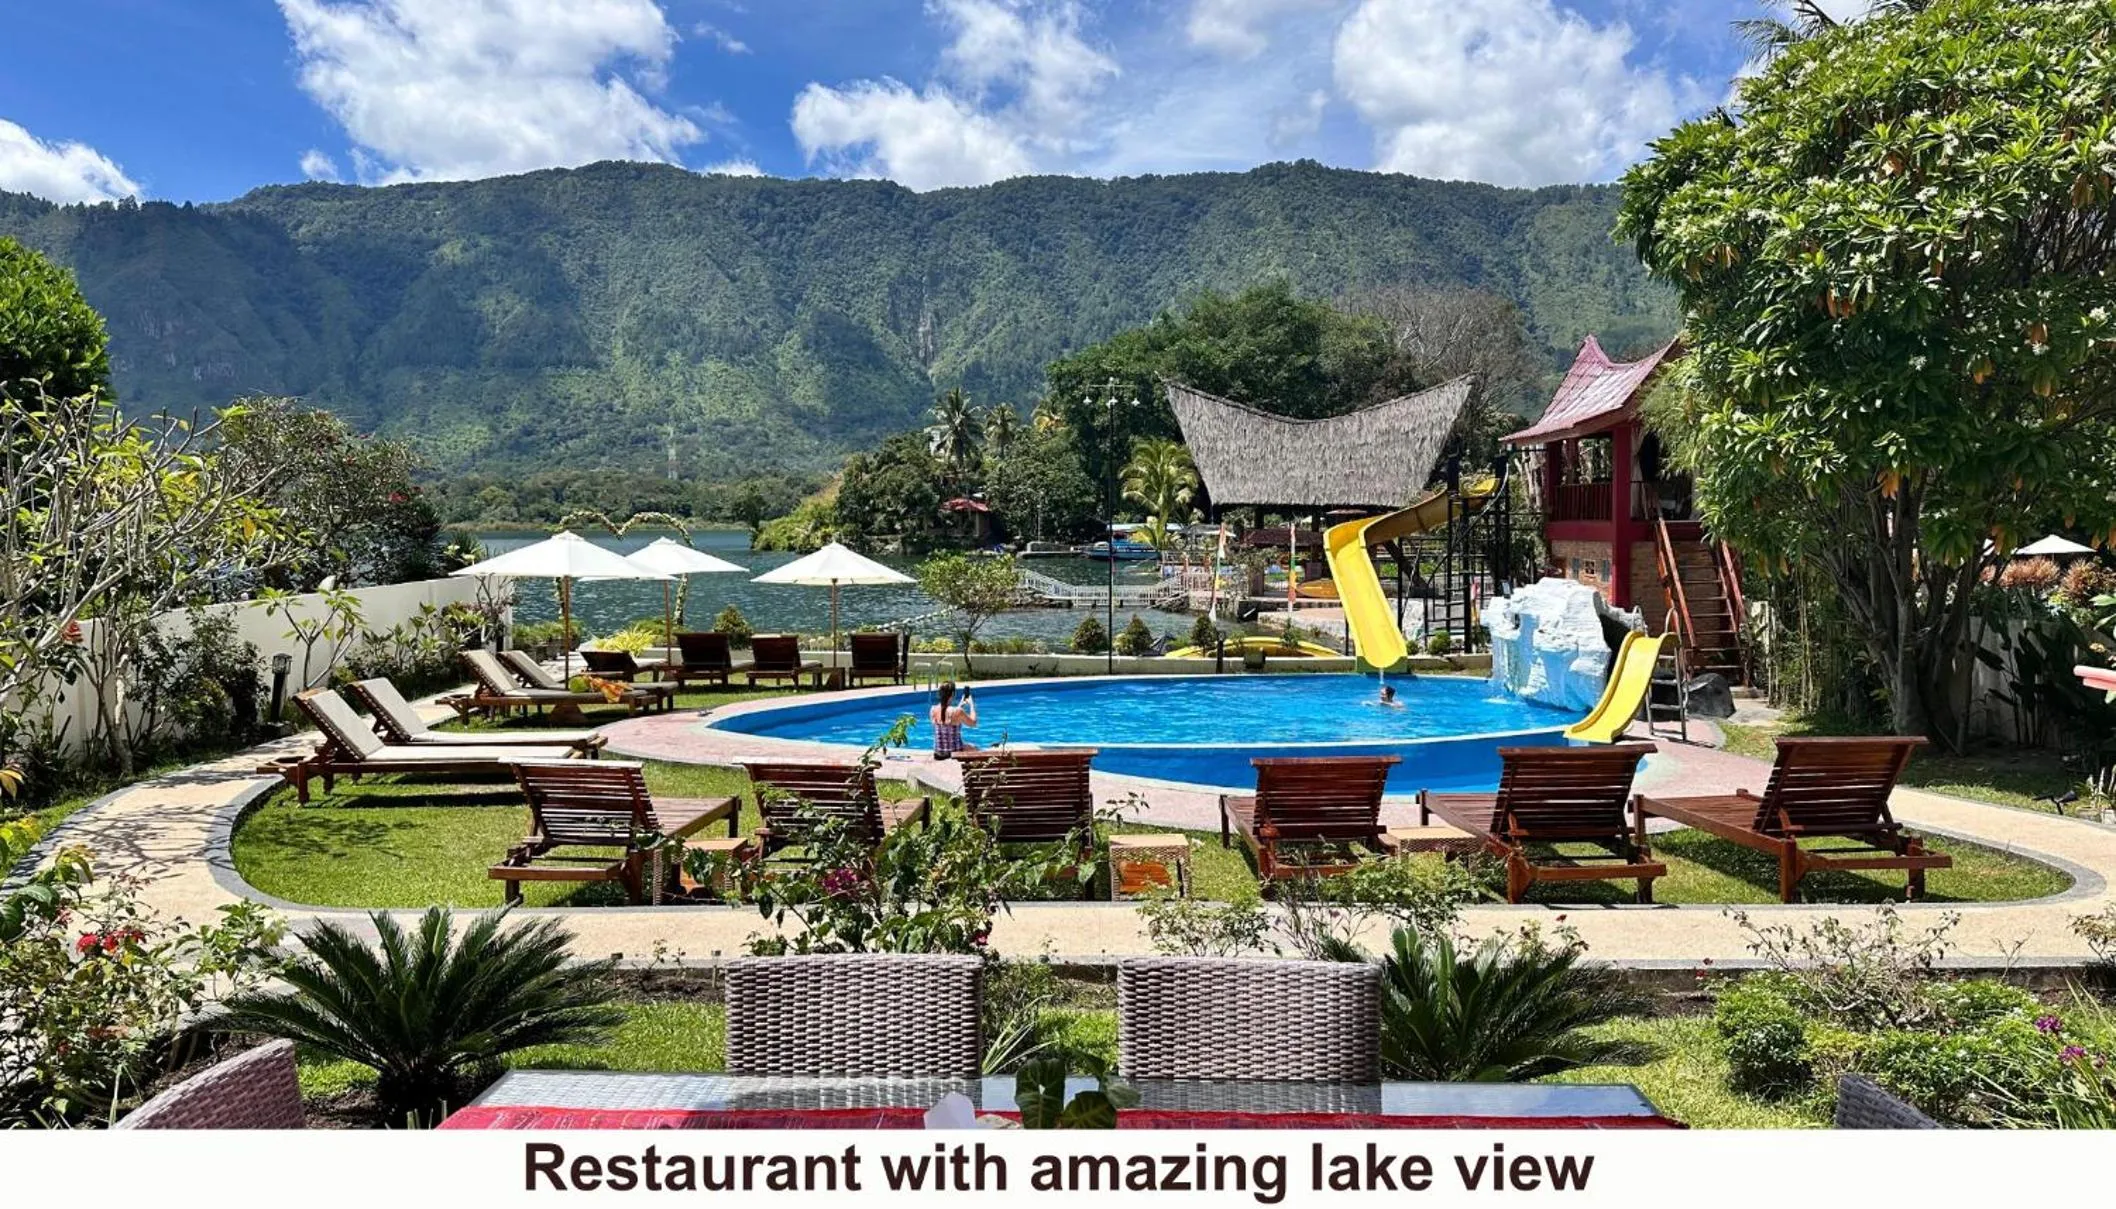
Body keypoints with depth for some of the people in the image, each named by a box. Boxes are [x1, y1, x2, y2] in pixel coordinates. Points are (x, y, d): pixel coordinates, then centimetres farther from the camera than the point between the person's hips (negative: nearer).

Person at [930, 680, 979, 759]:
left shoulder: (933, 710, -6)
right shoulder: (958, 712, -22)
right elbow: (973, 723, -5)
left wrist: (961, 705, 18)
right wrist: (972, 706, 6)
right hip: (954, 753, -6)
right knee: (976, 749, 26)